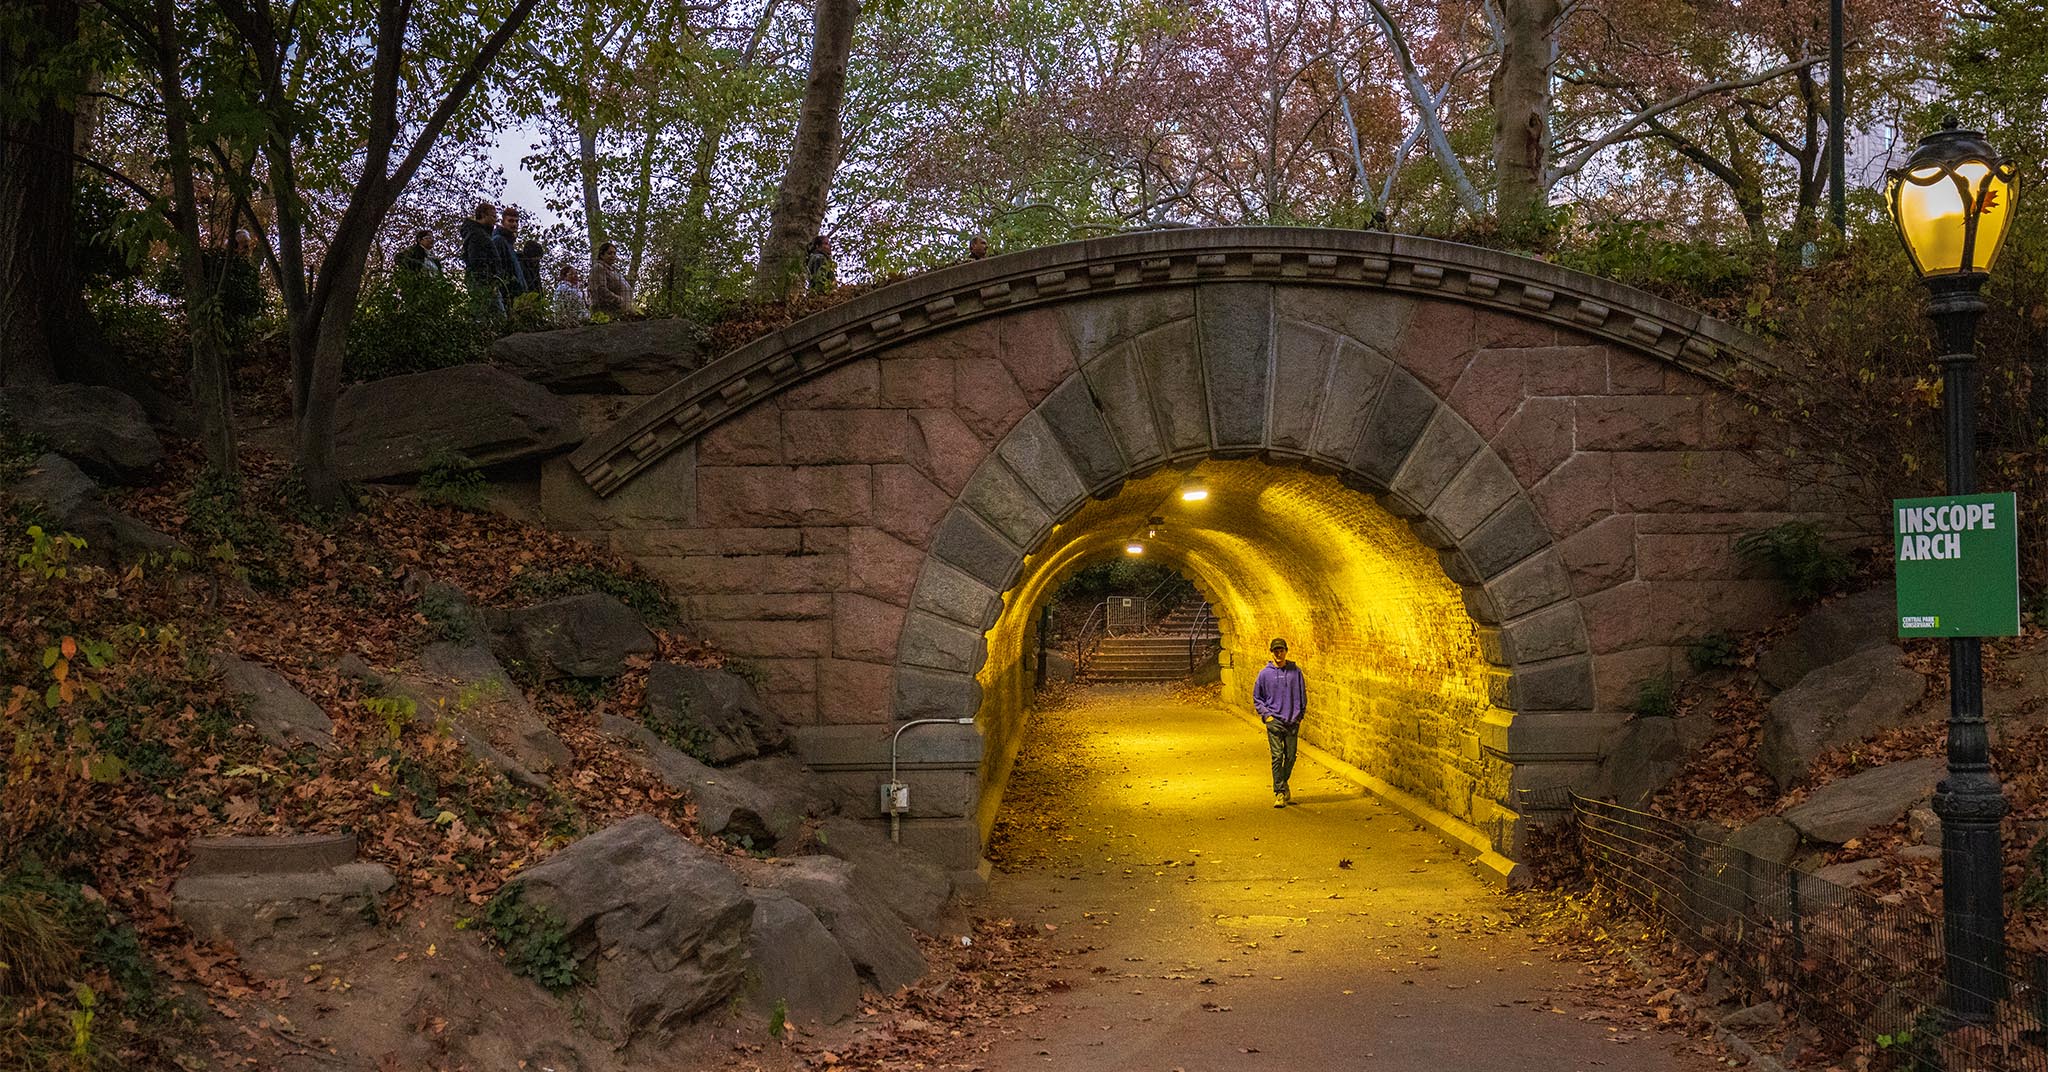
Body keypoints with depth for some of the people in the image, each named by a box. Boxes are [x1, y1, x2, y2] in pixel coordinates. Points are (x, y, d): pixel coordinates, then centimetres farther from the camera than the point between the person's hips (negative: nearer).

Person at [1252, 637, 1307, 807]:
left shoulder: (1295, 671, 4)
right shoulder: (1265, 673, 1)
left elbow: (1302, 695, 12)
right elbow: (1257, 698, 9)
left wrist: (1300, 715, 6)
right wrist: (1266, 714, -2)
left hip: (1293, 722, 2)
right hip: (1274, 721, -2)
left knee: (1291, 757, 7)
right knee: (1277, 757, -8)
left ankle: (1283, 786, 28)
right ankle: (1280, 793, -5)